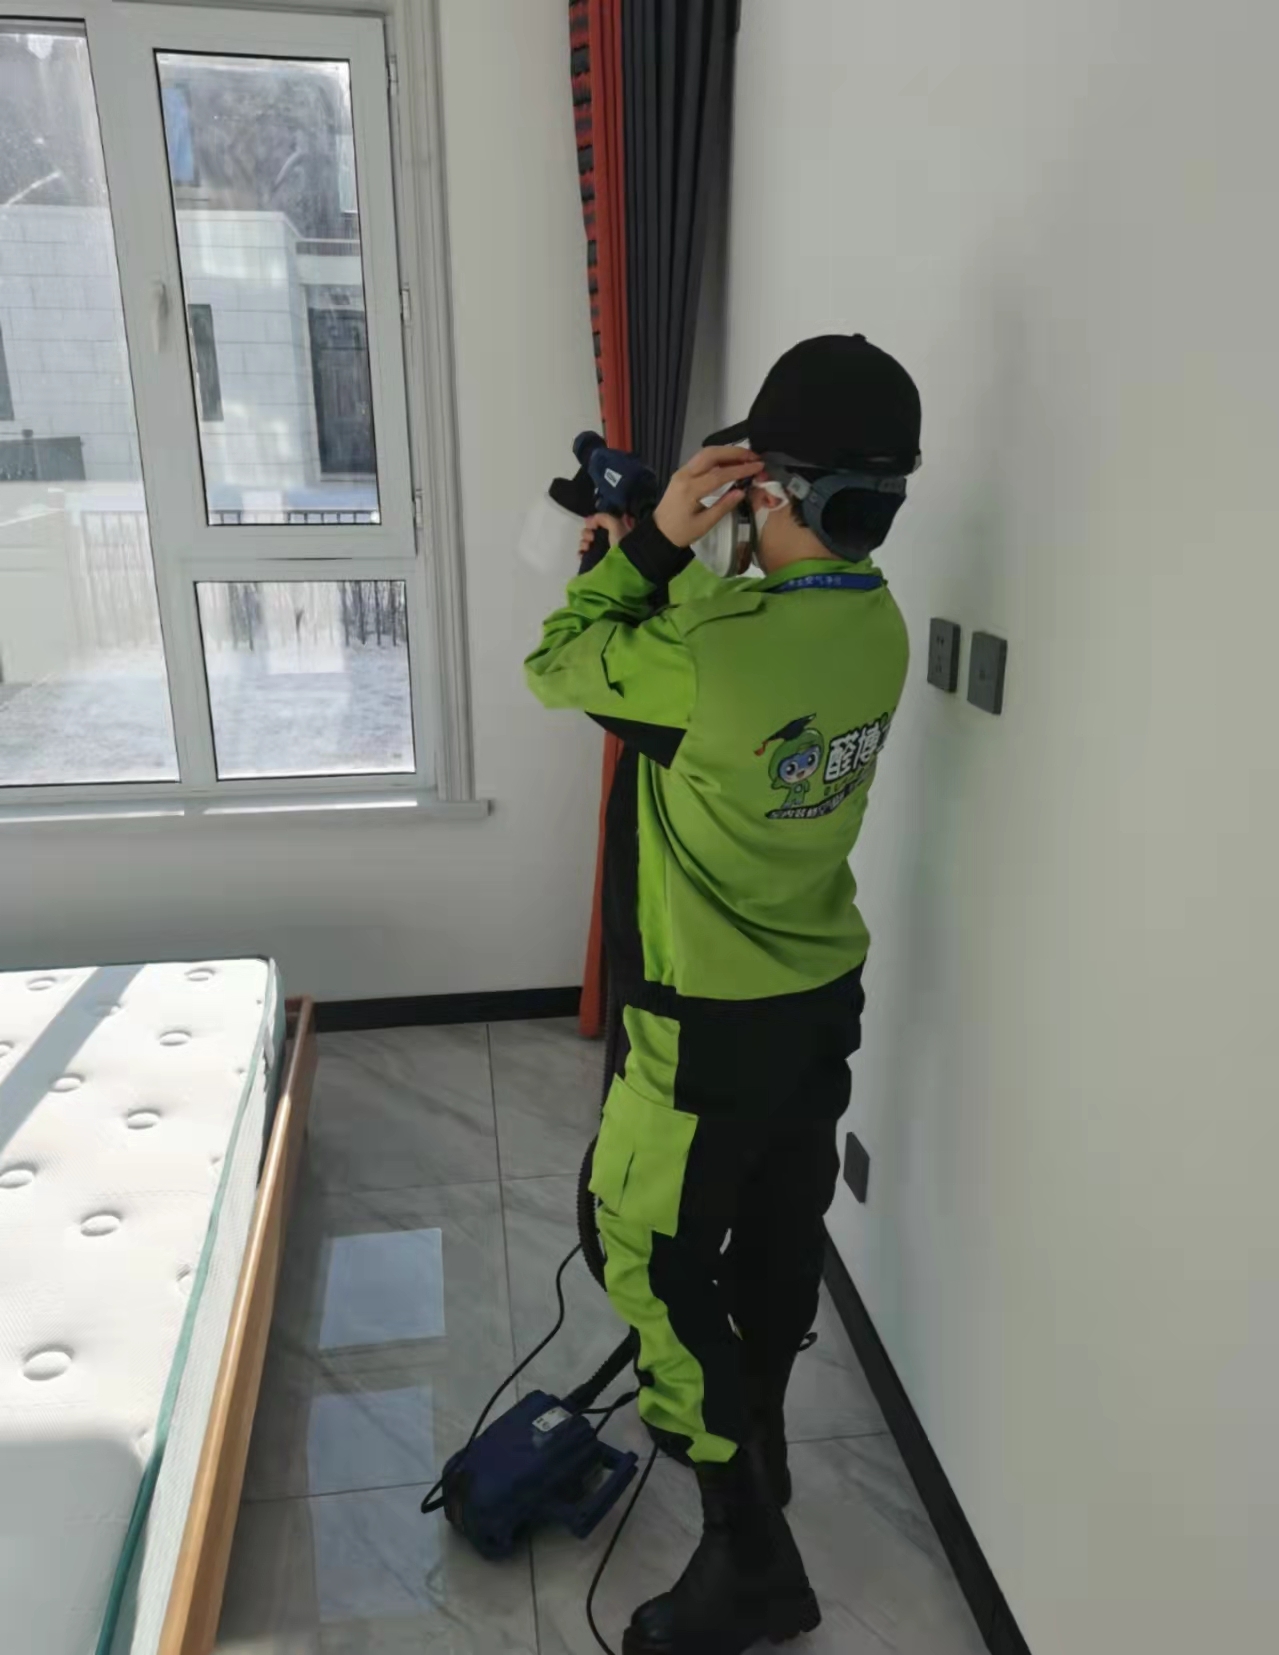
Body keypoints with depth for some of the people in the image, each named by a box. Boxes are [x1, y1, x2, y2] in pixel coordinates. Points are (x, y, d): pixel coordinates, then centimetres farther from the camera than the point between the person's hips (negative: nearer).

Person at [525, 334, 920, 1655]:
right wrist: (656, 557, 3)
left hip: (715, 1020, -8)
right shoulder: (878, 626, -4)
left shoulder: (712, 654, -30)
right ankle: (756, 1434, 48)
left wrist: (652, 540, -13)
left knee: (652, 1254, 9)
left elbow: (556, 667, -13)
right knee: (780, 1224, 23)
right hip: (825, 993, 8)